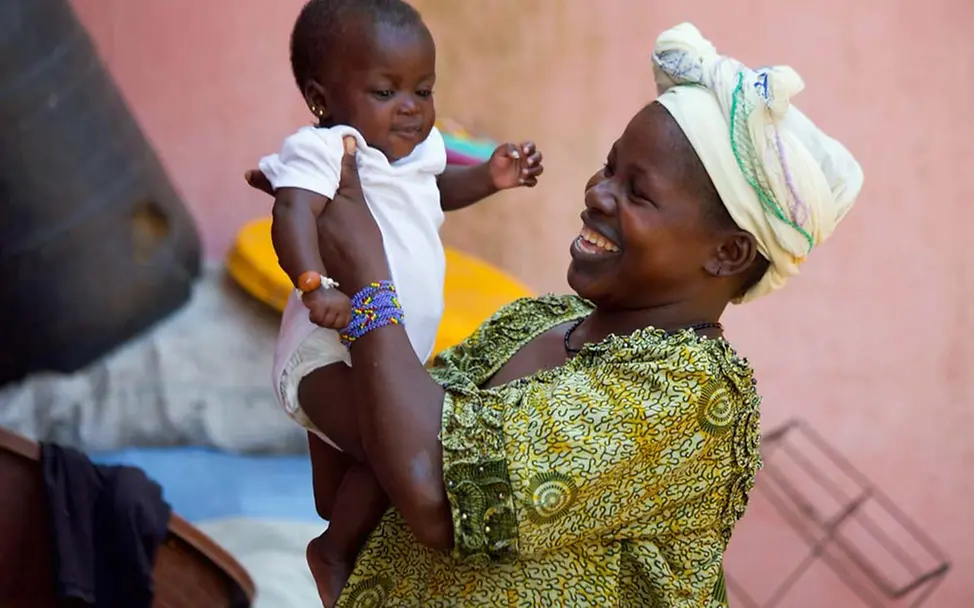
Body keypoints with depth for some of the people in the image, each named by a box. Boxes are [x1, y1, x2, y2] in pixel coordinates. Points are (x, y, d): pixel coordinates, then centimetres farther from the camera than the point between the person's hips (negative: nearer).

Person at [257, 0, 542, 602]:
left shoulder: (416, 147, 6)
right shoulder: (326, 148, -22)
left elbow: (435, 190, 27)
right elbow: (292, 212, -40)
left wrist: (487, 177, 9)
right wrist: (317, 286, -56)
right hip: (330, 358, -10)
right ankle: (335, 552, -3)